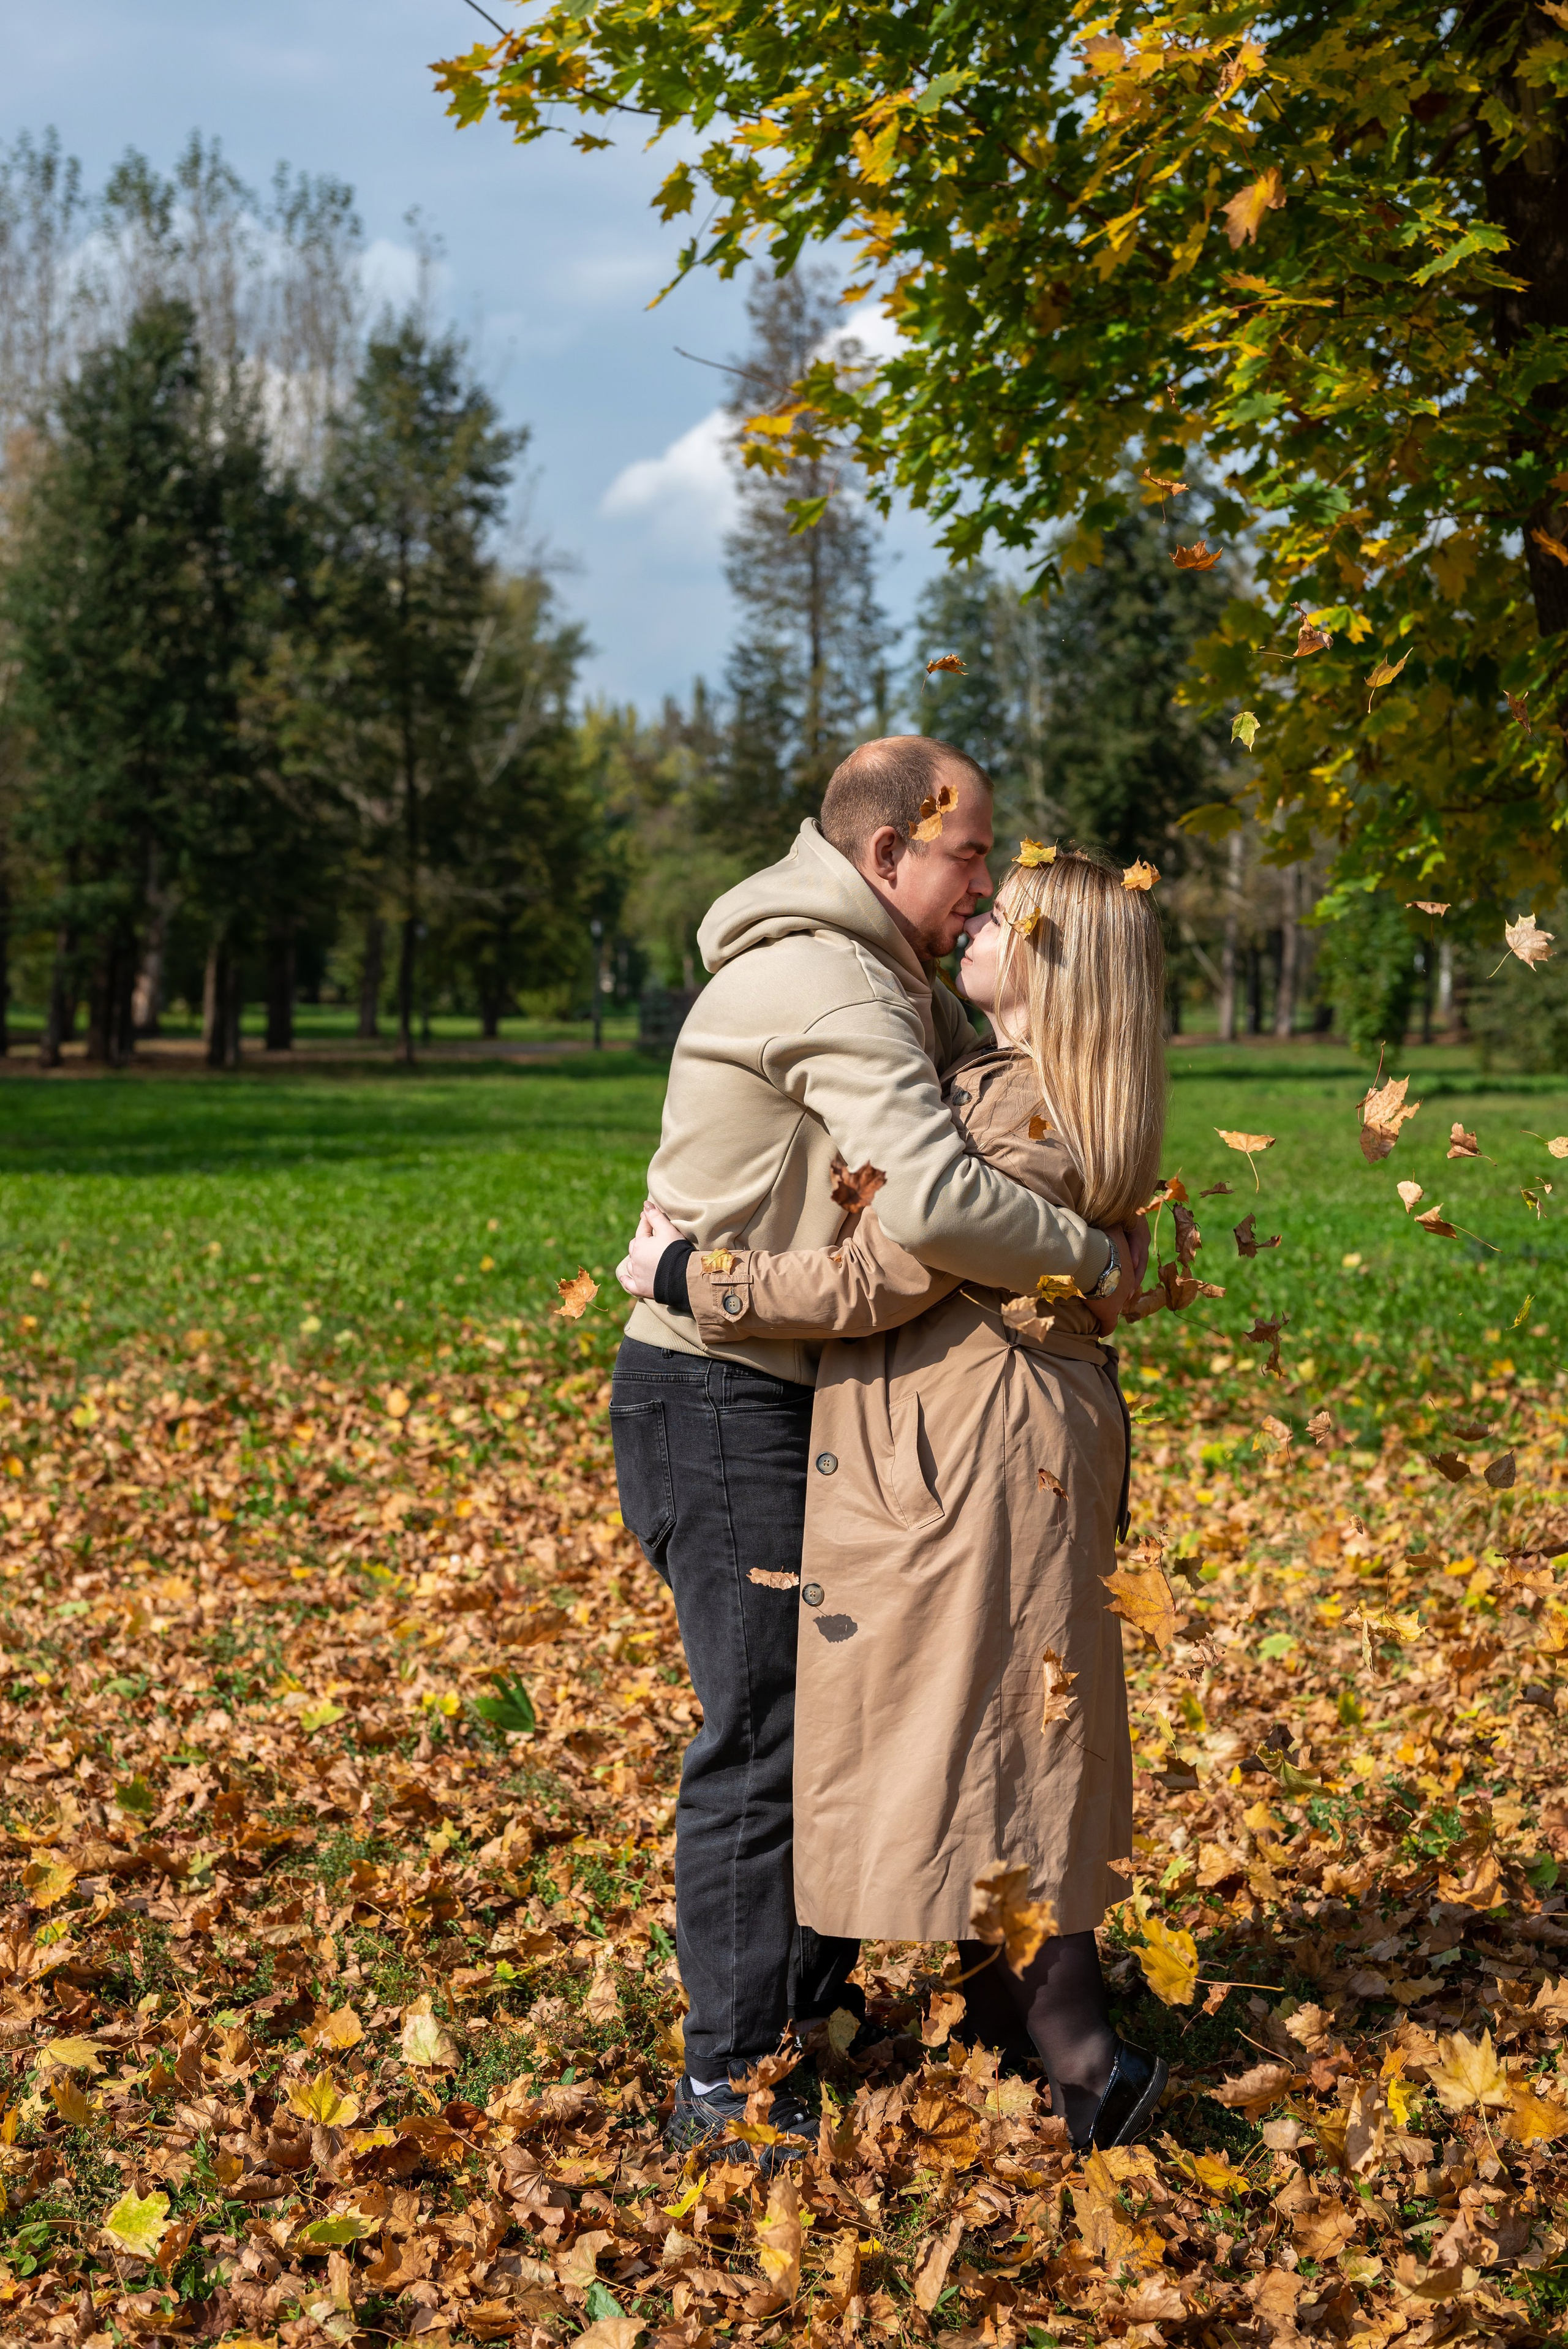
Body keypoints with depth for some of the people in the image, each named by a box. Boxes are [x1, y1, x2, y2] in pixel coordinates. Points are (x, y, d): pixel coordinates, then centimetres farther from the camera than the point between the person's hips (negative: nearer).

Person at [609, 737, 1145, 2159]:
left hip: (787, 1399, 11)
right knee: (767, 1731, -5)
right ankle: (726, 2084, 6)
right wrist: (1089, 1260, -16)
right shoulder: (828, 986, -21)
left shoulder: (879, 980, 14)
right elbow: (936, 1205, -32)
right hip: (722, 1400, -11)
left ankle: (811, 2001, 32)